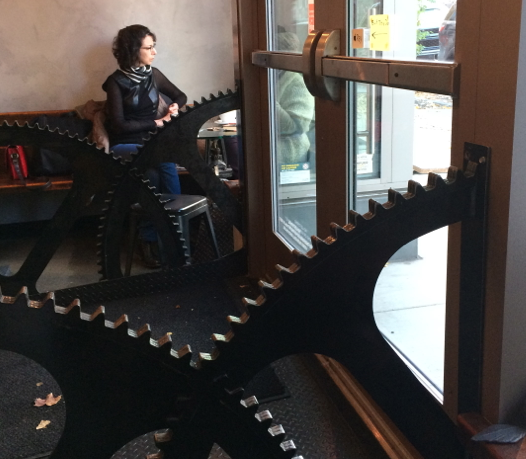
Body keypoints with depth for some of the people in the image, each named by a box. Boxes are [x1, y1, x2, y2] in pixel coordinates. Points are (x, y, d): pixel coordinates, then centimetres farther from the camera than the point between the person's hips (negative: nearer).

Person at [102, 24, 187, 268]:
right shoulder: (116, 82, -6)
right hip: (126, 145, -4)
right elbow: (119, 125, -12)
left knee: (166, 159, -32)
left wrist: (174, 106, -1)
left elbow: (180, 95, 22)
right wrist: (156, 122, -11)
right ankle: (149, 240, -22)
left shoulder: (153, 74, 9)